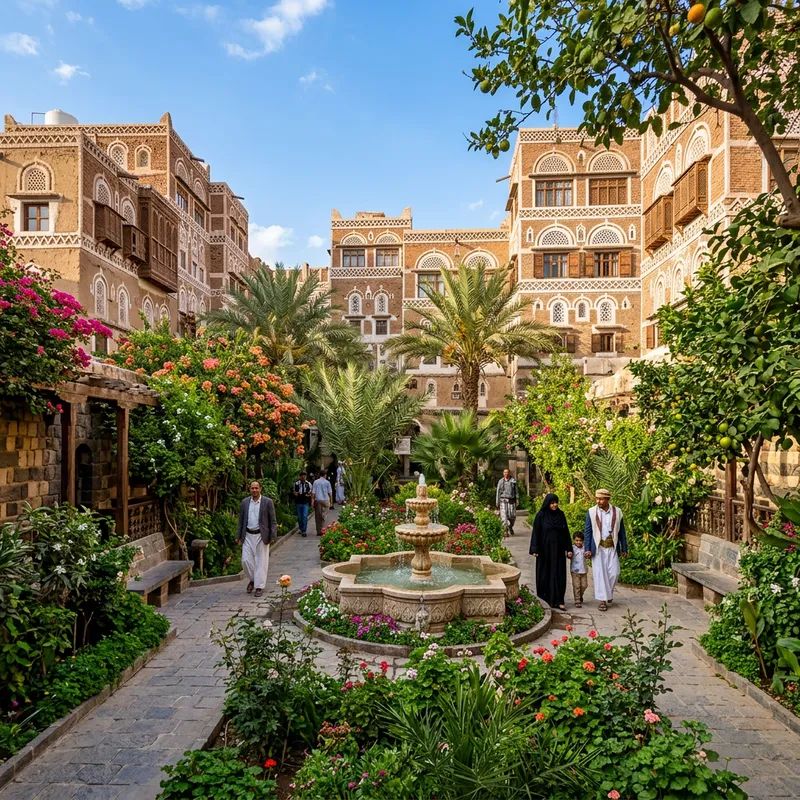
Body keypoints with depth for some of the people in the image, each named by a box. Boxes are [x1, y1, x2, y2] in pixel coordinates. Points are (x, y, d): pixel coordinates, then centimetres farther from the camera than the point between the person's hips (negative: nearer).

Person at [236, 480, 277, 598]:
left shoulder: (268, 502, -3)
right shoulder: (244, 502, 6)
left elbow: (273, 521, -3)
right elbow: (241, 520, 11)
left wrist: (273, 536, -10)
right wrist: (238, 536, 7)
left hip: (261, 536, -3)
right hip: (248, 536, 3)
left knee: (261, 562, 1)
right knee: (246, 560, 0)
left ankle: (259, 586, 12)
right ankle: (253, 579, 25)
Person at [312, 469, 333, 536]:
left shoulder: (315, 482, 4)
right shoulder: (327, 482, 1)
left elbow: (313, 493, 0)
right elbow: (330, 493, 2)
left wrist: (312, 501, 2)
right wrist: (331, 501, 9)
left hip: (317, 500, 1)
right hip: (325, 500, -1)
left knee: (317, 516, 6)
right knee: (323, 515, 0)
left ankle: (319, 531, 9)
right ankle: (322, 530, -9)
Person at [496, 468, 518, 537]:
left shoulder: (513, 481, 6)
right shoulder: (500, 481, 7)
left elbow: (516, 491, 7)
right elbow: (498, 492, 9)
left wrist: (517, 499, -2)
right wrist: (497, 502, 5)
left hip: (511, 501, 0)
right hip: (503, 501, 0)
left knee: (512, 516, 1)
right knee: (504, 515, -10)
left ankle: (510, 527, 29)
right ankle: (506, 531, -10)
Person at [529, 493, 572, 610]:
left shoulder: (560, 514, 3)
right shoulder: (541, 515, -7)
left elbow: (566, 532, 7)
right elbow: (536, 532, -7)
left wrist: (569, 548, 3)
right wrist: (535, 549, -12)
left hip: (558, 550, 3)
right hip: (545, 550, -3)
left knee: (559, 575, 1)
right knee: (545, 574, 5)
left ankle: (558, 601, 6)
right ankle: (544, 600, 18)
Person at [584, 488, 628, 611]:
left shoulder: (617, 512, 2)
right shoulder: (591, 512, -1)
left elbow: (621, 532, 7)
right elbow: (587, 531, -1)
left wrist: (624, 549, 6)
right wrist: (587, 549, -7)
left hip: (612, 547, 1)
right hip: (598, 548, -1)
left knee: (614, 573, 0)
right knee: (599, 573, -2)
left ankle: (609, 593, 28)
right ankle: (602, 600, 5)